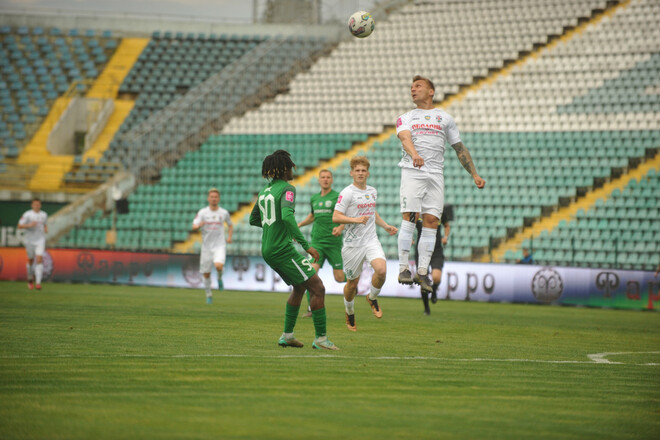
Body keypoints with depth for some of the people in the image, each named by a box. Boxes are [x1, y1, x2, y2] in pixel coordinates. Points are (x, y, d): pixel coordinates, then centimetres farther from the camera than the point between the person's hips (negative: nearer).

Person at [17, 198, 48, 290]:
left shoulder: (44, 215, 5)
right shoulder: (27, 214, -8)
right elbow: (19, 226, -8)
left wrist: (46, 228, 3)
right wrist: (29, 225, -23)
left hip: (40, 240, 1)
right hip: (30, 240, -1)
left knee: (39, 259, -15)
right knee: (31, 260, 11)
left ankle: (38, 283, -19)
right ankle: (30, 279, 37)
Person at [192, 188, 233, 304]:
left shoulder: (224, 213, 3)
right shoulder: (202, 212, -1)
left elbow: (230, 225, 22)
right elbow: (194, 227, -11)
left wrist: (229, 237, 5)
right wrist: (199, 225, -34)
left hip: (220, 245, -1)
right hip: (206, 246, 1)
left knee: (219, 265, -28)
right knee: (206, 273, 4)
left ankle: (220, 277, 6)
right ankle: (209, 295, 24)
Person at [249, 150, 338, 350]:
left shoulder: (264, 191, 14)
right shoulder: (287, 189, -12)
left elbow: (253, 219, 24)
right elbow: (287, 216, -28)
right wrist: (306, 245, -27)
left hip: (267, 251, 9)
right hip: (283, 250, -9)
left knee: (300, 287, 25)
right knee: (317, 288, -6)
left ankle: (287, 335, 23)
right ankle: (320, 338, -7)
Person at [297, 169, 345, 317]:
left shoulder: (338, 197, -4)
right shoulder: (314, 199, 12)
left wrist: (341, 227, -26)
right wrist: (300, 225, 17)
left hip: (333, 242, -4)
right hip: (317, 241, 4)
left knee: (339, 278, -1)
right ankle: (311, 307, -10)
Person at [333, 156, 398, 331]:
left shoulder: (372, 191, 12)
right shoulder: (347, 193, -8)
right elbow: (335, 217, -13)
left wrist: (386, 226, 21)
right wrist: (355, 220, -25)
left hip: (371, 241, 4)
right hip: (353, 243, -4)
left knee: (381, 270, -22)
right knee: (353, 282, 5)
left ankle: (372, 298, 7)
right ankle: (350, 313, 32)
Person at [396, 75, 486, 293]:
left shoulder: (444, 118, 18)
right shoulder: (405, 118, 13)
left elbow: (460, 148, 20)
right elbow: (405, 137, -9)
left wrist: (475, 174, 12)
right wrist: (414, 154, -32)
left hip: (435, 175, 1)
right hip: (412, 172, -1)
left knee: (431, 221, -6)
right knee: (409, 217, -12)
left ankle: (423, 272, -4)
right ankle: (404, 268, -10)